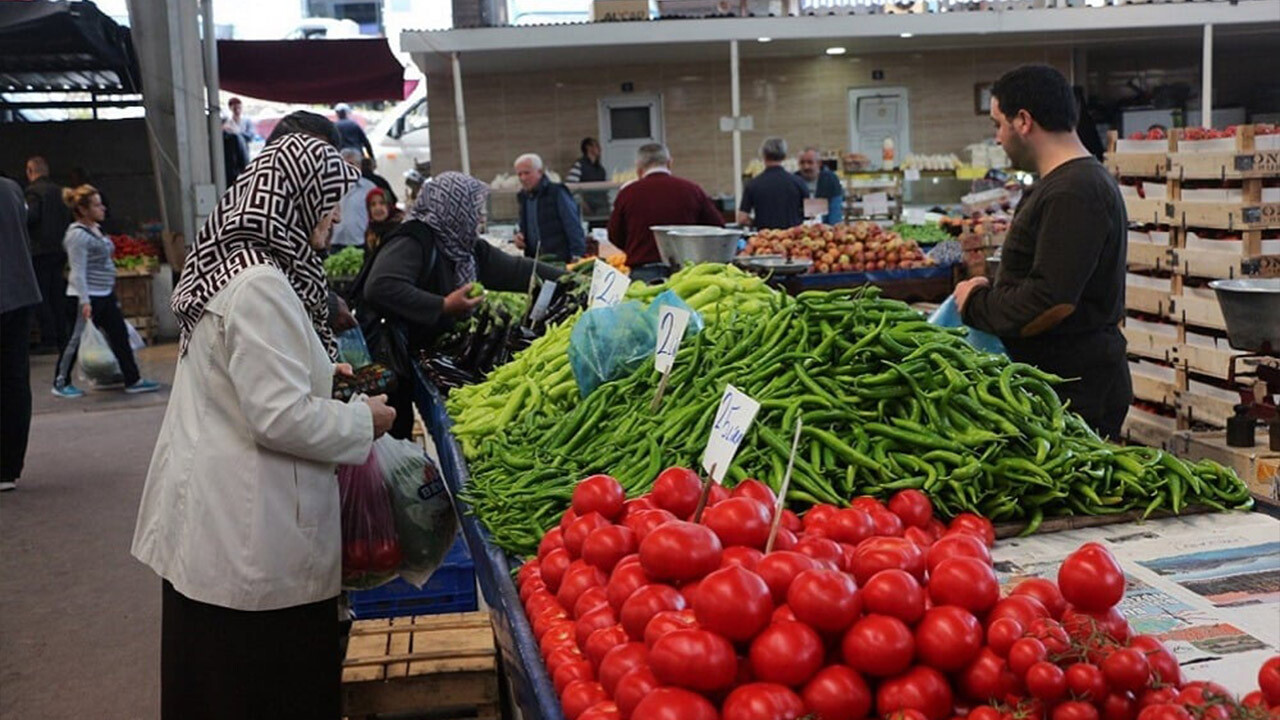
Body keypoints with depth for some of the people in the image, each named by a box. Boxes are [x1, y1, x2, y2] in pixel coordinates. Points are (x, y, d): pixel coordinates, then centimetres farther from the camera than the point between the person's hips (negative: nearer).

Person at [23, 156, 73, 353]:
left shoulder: (33, 191, -9)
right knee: (58, 296, 12)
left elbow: (31, 216, -19)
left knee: (41, 298, -2)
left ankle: (49, 340, -4)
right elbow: (69, 218, 12)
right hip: (60, 249, 7)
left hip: (40, 250, -7)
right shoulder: (60, 191, 11)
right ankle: (62, 338, 13)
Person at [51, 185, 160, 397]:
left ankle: (133, 380, 12)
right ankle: (61, 383, 14)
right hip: (88, 295, -9)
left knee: (120, 335, 8)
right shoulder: (77, 235, -17)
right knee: (75, 339, 1)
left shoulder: (96, 229, 11)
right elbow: (78, 272, -21)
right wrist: (84, 301, -26)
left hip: (105, 294, 9)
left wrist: (112, 292, 22)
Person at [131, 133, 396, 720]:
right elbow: (280, 418, -23)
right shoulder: (261, 286, -22)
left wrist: (319, 372, 17)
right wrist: (364, 421, -9)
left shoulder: (229, 265, 9)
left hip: (212, 517, 10)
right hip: (248, 534, -10)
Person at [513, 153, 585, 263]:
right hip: (535, 262, 5)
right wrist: (520, 236, 6)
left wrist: (577, 255, -15)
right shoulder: (523, 197, 15)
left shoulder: (557, 192, -4)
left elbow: (574, 228, -7)